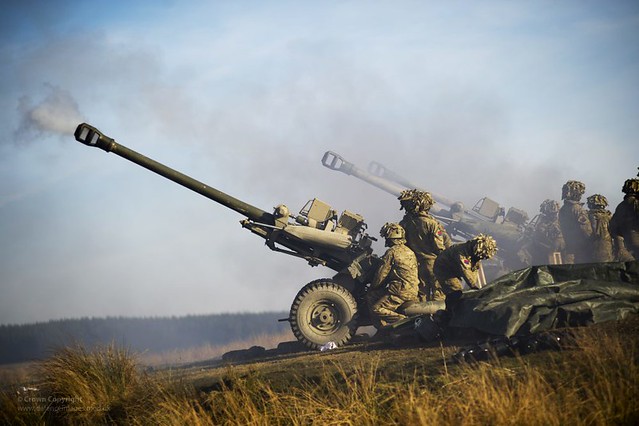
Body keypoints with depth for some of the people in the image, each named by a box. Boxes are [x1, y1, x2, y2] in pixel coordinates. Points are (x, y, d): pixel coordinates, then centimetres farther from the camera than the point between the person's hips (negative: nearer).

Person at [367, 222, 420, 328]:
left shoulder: (392, 252, -8)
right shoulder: (410, 252, 17)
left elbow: (381, 275, -7)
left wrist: (372, 288, 9)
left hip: (400, 291, -9)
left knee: (376, 310, -11)